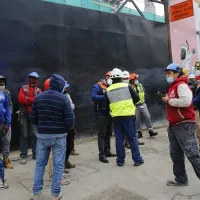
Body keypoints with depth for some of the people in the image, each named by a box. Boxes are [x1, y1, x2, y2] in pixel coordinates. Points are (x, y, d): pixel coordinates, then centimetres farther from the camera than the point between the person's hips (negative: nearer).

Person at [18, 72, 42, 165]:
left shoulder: (38, 90, 8)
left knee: (35, 135, 6)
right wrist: (33, 100, -10)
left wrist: (27, 99, -13)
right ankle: (23, 155, 6)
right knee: (24, 135, 1)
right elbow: (21, 99, -10)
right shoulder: (23, 88, 4)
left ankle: (35, 153, 16)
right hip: (23, 115, -1)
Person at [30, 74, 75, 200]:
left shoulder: (38, 97, 2)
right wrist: (67, 129, 7)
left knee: (40, 163, 16)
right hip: (59, 136, -4)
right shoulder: (63, 98, -11)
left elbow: (33, 118, 5)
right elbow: (70, 120, -13)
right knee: (58, 165, 8)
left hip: (42, 135, 4)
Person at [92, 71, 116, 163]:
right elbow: (93, 97, -20)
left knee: (108, 134, 14)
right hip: (101, 114, -8)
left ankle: (107, 151, 26)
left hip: (109, 114, 8)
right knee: (102, 134, -5)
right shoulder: (97, 86, -6)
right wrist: (105, 97, -24)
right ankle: (101, 155, 1)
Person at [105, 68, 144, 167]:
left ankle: (120, 160, 16)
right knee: (132, 138, 7)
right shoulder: (127, 86, -2)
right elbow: (137, 98, 1)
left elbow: (107, 106, 8)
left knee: (119, 138, 9)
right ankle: (137, 159, 13)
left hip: (116, 117, 2)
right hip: (128, 116, -2)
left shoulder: (108, 90, 4)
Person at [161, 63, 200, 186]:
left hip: (185, 125, -10)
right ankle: (181, 179, 27)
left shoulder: (182, 85, -12)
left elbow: (186, 102, -28)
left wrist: (169, 100, -17)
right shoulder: (172, 86, 18)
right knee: (176, 154, 14)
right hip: (174, 125, 10)